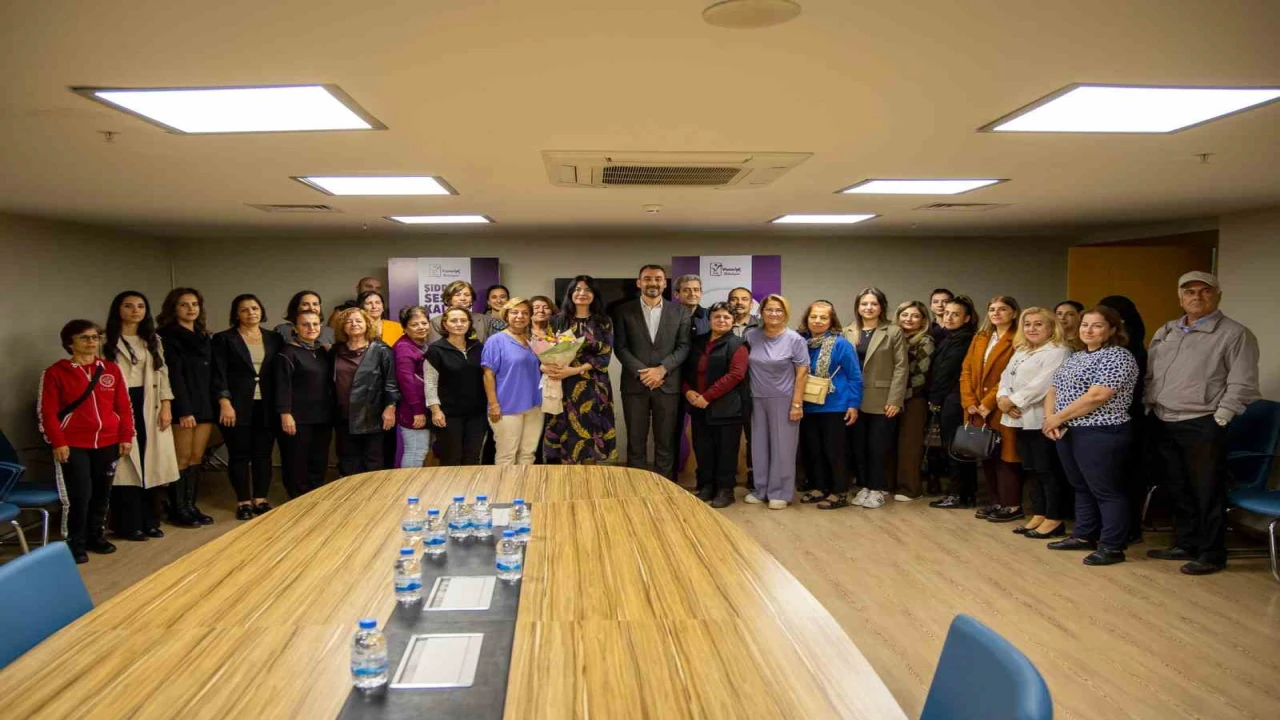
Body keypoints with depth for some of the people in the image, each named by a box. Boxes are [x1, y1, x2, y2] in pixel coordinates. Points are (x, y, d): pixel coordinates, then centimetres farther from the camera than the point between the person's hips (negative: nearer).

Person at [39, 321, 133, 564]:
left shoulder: (111, 369, 8)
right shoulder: (55, 372, -2)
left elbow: (124, 406, 9)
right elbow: (47, 411, -4)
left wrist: (126, 437, 4)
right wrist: (57, 443, -10)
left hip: (108, 443, 4)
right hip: (73, 445, -4)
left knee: (102, 492, 10)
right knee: (79, 495, -7)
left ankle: (95, 536, 26)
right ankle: (75, 543, 8)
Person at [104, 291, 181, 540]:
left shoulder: (153, 340, 16)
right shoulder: (107, 341, -1)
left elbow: (162, 373, 12)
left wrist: (166, 406, 2)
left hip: (149, 407, 5)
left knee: (150, 463, 6)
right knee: (125, 464, -4)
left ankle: (149, 521, 16)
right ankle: (130, 524, 3)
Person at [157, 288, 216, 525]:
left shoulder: (204, 337, 17)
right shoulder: (167, 337, -5)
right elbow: (173, 375, -13)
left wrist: (215, 404, 8)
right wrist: (184, 410, -20)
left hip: (205, 405, 7)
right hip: (183, 406, -6)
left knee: (197, 457, 8)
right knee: (182, 458, -2)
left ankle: (191, 505, 14)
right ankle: (178, 509, 6)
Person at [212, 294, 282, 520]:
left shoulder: (274, 339, 11)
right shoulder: (224, 339, 2)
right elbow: (219, 374, -5)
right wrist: (225, 403, -15)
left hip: (266, 406, 3)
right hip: (237, 406, -3)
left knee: (263, 454, 5)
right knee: (239, 455, 2)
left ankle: (261, 499, 14)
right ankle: (243, 502, 11)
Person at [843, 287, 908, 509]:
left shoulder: (894, 332, 0)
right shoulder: (848, 333, 9)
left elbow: (901, 367, -4)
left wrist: (895, 400, -12)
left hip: (881, 401, -3)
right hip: (854, 400, 3)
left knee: (878, 447, 1)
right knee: (857, 446, 7)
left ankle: (878, 489, 14)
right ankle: (864, 486, 20)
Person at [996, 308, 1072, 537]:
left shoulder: (1058, 352, -9)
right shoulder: (1020, 352, 19)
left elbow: (1041, 385, -19)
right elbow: (1006, 378, 13)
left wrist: (1012, 401, -15)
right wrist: (1003, 399, -7)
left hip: (1042, 420, -8)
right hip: (1021, 420, 9)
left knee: (1049, 471, -3)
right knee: (1033, 470, 13)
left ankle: (1054, 520, 4)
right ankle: (1038, 516, 21)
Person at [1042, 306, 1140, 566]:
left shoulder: (1118, 357, -11)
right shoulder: (1075, 357, 16)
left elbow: (1097, 397, -21)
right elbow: (1053, 390, 14)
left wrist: (1059, 417, -14)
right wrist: (1049, 418, -5)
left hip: (1100, 434, -9)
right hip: (1067, 433, 9)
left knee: (1106, 491, -2)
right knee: (1081, 487, 16)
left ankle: (1112, 547, 5)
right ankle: (1084, 536, 26)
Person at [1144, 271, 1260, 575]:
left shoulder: (1235, 334, -5)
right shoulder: (1165, 332, 14)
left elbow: (1241, 385, -10)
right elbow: (1149, 376, 20)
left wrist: (1218, 420, -14)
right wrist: (1146, 408, 11)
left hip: (1202, 427, -6)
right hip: (1162, 424, 6)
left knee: (1206, 492, 1)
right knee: (1178, 490, 14)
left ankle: (1212, 554, 12)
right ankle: (1185, 545, 27)